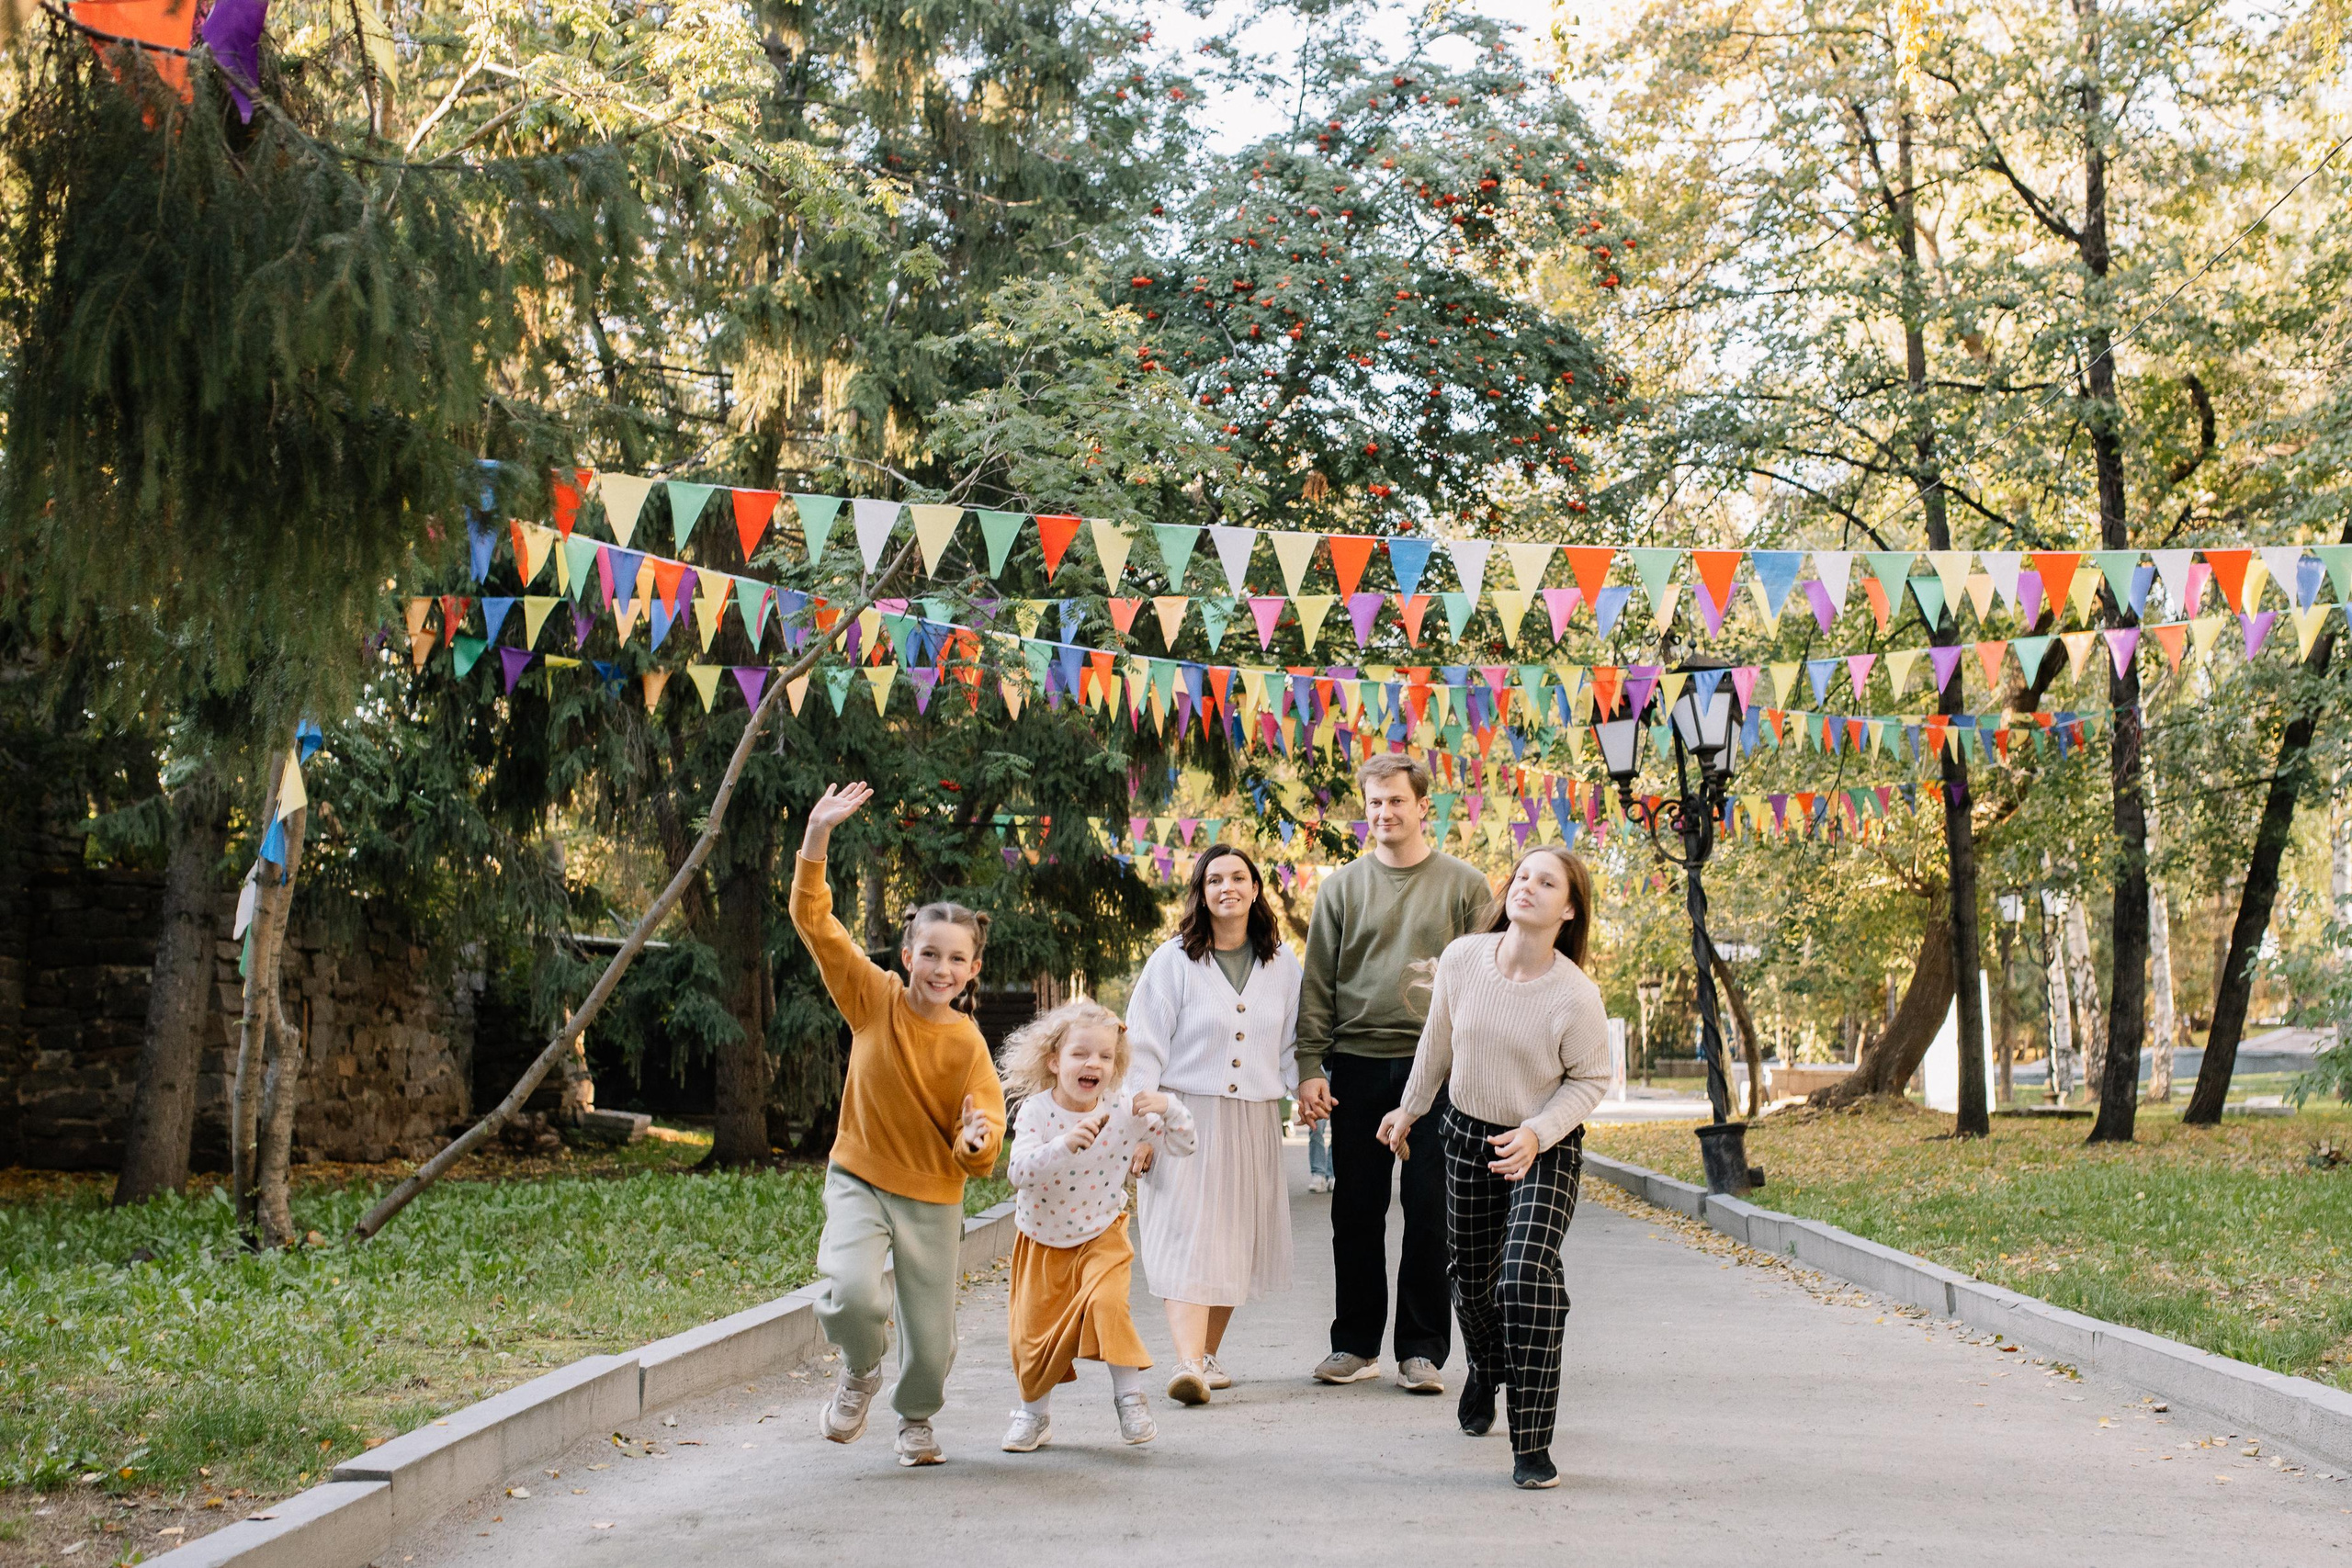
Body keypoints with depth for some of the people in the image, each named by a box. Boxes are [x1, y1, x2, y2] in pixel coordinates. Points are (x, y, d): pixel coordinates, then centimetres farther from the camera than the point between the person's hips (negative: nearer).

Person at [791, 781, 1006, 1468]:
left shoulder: (967, 1044, -9)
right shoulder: (873, 999, -7)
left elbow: (980, 1157, -8)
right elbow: (814, 921, -10)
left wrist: (976, 1140, -32)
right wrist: (817, 839, -19)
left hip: (932, 1196, 0)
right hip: (859, 1178, 0)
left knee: (932, 1339, 5)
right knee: (851, 1292, -27)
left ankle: (915, 1418, 41)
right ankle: (860, 1373, 9)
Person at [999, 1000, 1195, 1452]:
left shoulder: (1124, 1110, -12)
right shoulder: (1036, 1110, -18)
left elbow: (1181, 1144, -4)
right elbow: (1019, 1172, -31)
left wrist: (1167, 1108, -24)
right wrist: (1064, 1144, -46)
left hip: (1101, 1234, 0)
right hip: (1042, 1240, 1)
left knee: (1106, 1302, -25)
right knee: (1033, 1328, 5)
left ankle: (1128, 1394, -6)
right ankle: (1035, 1411, 29)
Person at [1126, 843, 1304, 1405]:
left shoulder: (1281, 963, 9)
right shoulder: (1172, 961, -3)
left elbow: (1291, 1041, 18)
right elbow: (1144, 1048, -4)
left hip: (1255, 1122, 4)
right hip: (1187, 1118, -4)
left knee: (1235, 1243, 7)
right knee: (1186, 1239, -12)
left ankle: (1207, 1357, 19)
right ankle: (1188, 1365, -20)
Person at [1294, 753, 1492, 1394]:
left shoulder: (1464, 884, 4)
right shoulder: (1342, 886, 9)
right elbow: (1317, 985, 7)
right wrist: (1311, 1066, -2)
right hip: (1357, 1065, 2)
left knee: (1430, 1211, 1)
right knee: (1356, 1211, 7)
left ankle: (1421, 1349, 11)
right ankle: (1356, 1344, 18)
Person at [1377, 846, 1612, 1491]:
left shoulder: (1576, 996, -23)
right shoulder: (1461, 959, -14)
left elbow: (1589, 1081, -8)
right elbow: (1438, 1042, 4)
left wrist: (1537, 1133, -22)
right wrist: (1409, 1109, 16)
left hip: (1546, 1147, -4)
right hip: (1466, 1130, 4)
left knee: (1527, 1273, -21)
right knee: (1471, 1269, 18)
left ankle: (1532, 1445, -11)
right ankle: (1486, 1369, 53)